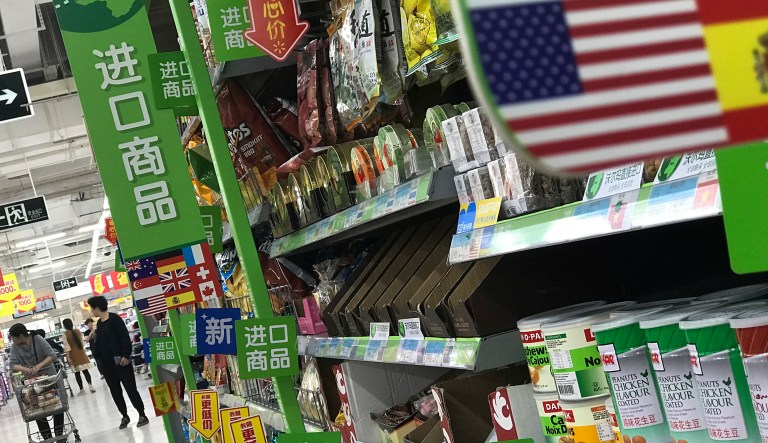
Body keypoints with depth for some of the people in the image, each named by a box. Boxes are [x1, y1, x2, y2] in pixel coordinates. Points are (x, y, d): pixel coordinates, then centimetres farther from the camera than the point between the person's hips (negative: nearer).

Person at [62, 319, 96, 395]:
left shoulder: (65, 334, -12)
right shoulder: (78, 331, 3)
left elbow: (67, 346, -14)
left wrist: (68, 357, -12)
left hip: (73, 355, -4)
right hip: (81, 353, 4)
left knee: (77, 373, 4)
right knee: (85, 370, 9)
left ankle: (82, 389, 5)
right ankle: (90, 385, -7)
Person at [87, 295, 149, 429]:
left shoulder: (114, 319, -11)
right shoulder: (99, 323, 12)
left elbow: (125, 338, -17)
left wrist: (126, 356, -22)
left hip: (120, 361, -8)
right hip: (106, 363, 8)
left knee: (130, 388, -3)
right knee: (115, 391, 10)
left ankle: (142, 414, 6)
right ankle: (125, 416, 20)